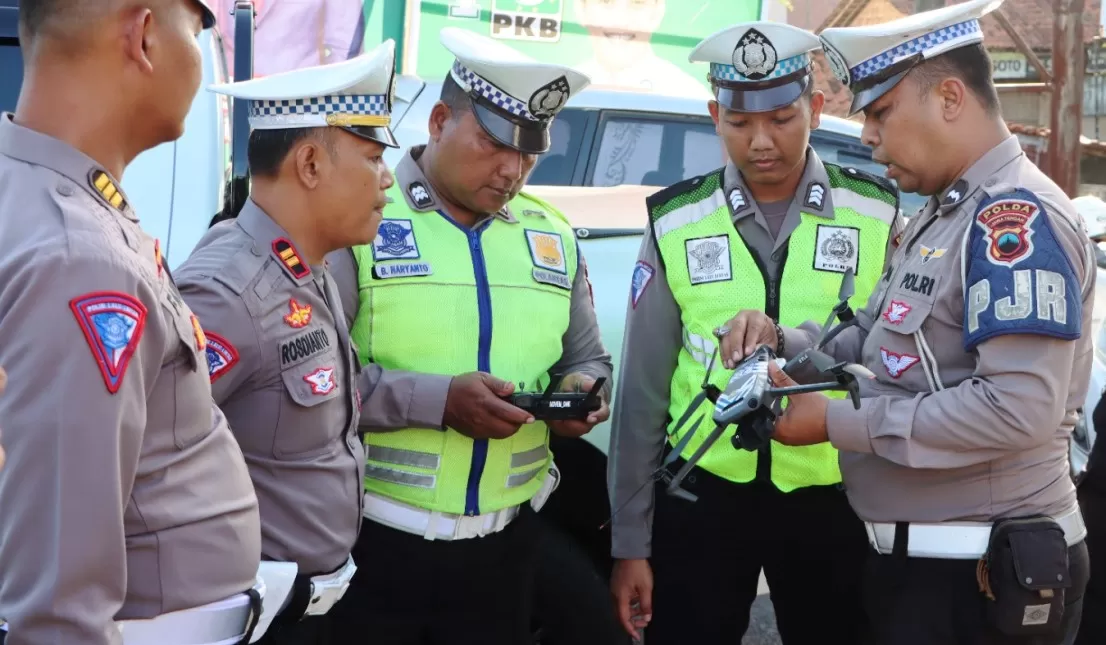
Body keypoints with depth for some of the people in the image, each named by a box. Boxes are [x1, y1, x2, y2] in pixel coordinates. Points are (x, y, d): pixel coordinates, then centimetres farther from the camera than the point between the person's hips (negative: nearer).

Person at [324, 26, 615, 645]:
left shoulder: (553, 236, 10)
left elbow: (589, 361, 20)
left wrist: (583, 395, -3)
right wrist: (435, 400, -23)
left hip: (507, 545, 5)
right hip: (374, 542, -5)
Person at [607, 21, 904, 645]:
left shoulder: (877, 216, -3)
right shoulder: (675, 225, -2)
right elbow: (643, 389, 1)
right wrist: (630, 539, 1)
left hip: (834, 498, 0)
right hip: (701, 494, 0)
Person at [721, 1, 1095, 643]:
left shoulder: (1017, 217, -18)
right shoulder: (940, 216, 15)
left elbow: (1020, 409, -27)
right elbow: (877, 343, 18)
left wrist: (838, 423, -21)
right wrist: (784, 344, -2)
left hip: (984, 575, -9)